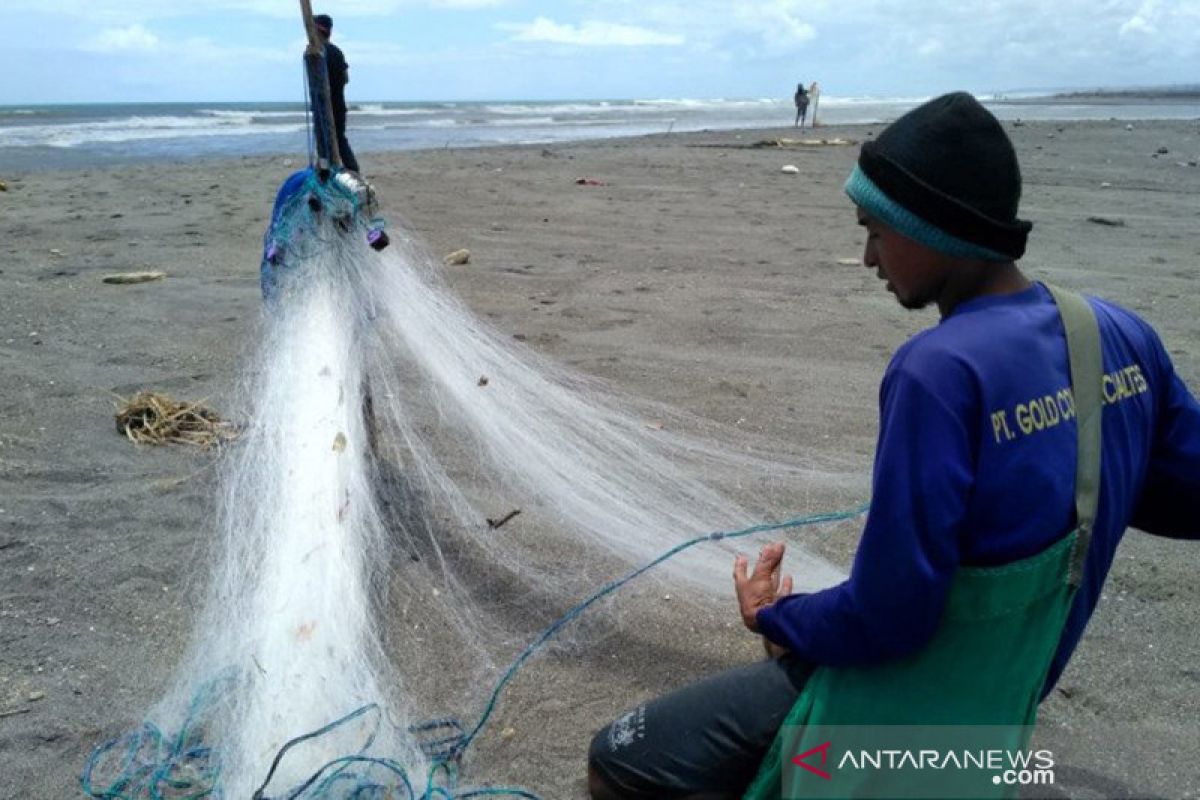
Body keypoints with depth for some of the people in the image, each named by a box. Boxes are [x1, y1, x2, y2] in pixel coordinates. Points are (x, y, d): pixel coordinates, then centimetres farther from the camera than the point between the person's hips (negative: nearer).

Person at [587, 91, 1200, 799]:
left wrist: (772, 616, -9)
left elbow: (888, 618, -28)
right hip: (1002, 699, 8)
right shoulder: (1124, 336, -7)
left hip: (900, 712, -8)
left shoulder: (941, 370, -30)